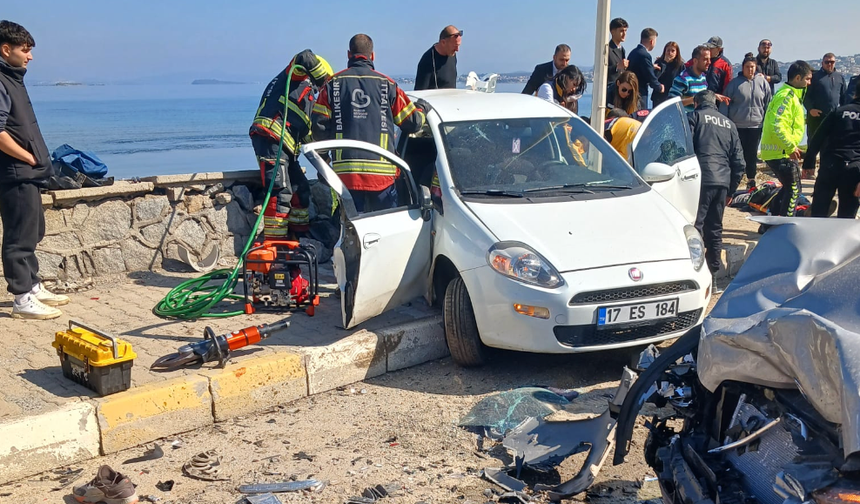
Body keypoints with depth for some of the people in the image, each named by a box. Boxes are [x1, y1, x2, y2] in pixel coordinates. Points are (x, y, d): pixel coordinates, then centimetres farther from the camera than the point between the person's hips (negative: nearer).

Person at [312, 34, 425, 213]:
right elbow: (412, 122, 8)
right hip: (382, 171, -1)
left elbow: (319, 127, 1)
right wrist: (422, 112, 31)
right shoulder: (386, 84, 5)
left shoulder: (333, 83, 5)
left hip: (345, 171, 1)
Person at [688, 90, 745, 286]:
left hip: (701, 180, -5)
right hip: (722, 182, 5)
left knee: (694, 227, -6)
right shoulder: (729, 123, 23)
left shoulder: (694, 117, 8)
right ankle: (713, 275, 16)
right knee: (715, 229, 12)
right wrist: (731, 190, 23)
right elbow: (739, 161, 19)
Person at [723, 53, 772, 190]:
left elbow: (768, 104, 8)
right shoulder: (735, 83, -2)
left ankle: (751, 180, 20)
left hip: (756, 125, 2)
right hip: (737, 125, -2)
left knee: (752, 154, 9)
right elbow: (726, 103, 1)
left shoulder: (762, 82, 3)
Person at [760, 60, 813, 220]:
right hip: (781, 153, -10)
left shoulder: (792, 95, 17)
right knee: (793, 189, -4)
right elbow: (776, 124, -28)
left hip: (783, 151, 10)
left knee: (789, 187, 18)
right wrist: (791, 147, -26)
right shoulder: (786, 96, -17)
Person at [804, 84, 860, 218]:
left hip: (830, 165, 0)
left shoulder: (839, 111, 9)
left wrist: (808, 163, 9)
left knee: (818, 212, 8)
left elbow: (818, 138, 4)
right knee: (846, 217, 8)